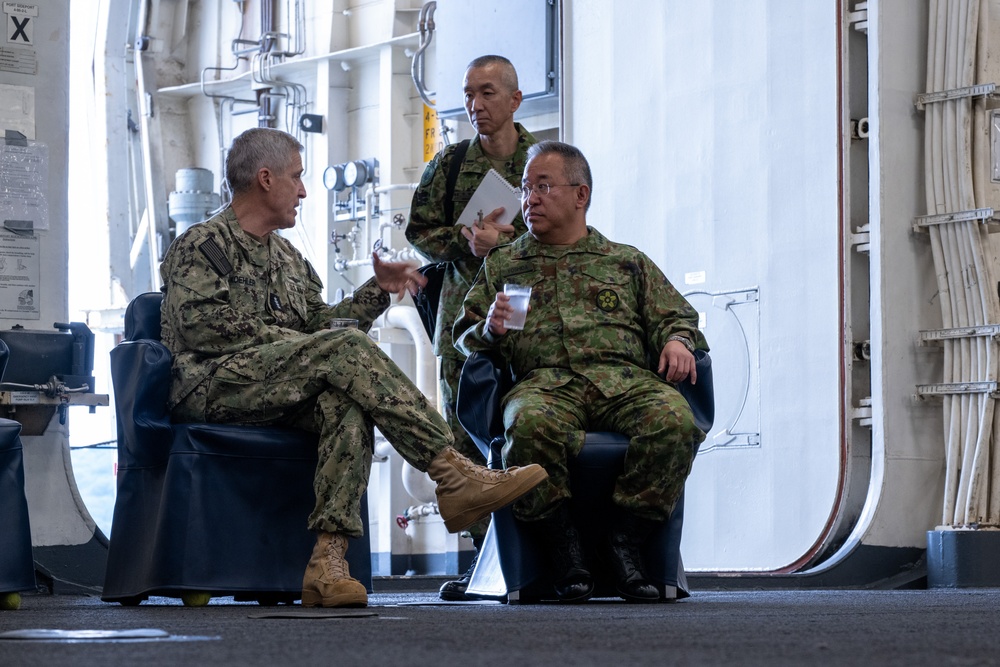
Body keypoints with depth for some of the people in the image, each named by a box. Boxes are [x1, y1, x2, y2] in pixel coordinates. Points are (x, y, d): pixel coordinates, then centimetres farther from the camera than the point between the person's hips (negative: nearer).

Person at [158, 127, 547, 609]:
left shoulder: (288, 258, 30)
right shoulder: (201, 246, 6)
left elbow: (320, 323, 25)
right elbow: (201, 325, -9)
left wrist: (377, 290, 16)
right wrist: (279, 337, -8)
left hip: (284, 392, 7)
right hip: (214, 384, -7)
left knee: (347, 403, -31)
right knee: (344, 349, -28)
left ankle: (328, 559, -45)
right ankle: (454, 475, -34)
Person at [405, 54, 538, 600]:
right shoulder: (449, 164, 12)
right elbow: (421, 228, 11)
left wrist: (503, 244, -14)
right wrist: (467, 243, -7)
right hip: (465, 313, 3)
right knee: (465, 433, -3)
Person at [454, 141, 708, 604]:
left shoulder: (627, 262, 28)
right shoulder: (501, 265, 28)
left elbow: (674, 317, 22)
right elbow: (465, 338, 24)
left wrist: (677, 340, -1)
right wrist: (489, 330, 1)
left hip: (626, 379, 1)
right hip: (545, 382, -1)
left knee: (673, 418, -35)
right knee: (530, 424, -40)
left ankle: (625, 543, -23)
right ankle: (562, 545, -25)